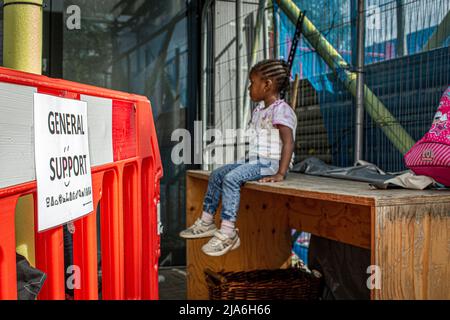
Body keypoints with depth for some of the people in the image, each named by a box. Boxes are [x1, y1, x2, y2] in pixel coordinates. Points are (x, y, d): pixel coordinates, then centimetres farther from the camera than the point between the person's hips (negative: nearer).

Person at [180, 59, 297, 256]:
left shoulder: (280, 110, -13)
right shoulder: (259, 110, 17)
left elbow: (288, 142, -23)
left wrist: (280, 174, -30)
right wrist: (245, 162, 13)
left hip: (270, 163, -10)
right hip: (254, 161, 10)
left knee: (231, 178, -28)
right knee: (217, 174, 8)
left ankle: (227, 233, -27)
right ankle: (207, 222, 13)